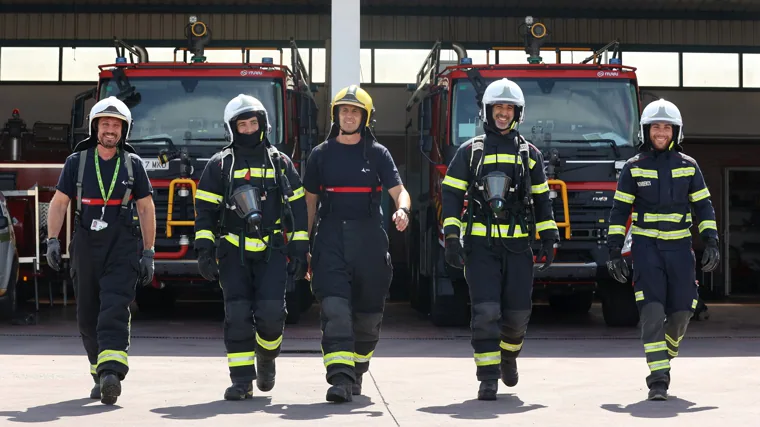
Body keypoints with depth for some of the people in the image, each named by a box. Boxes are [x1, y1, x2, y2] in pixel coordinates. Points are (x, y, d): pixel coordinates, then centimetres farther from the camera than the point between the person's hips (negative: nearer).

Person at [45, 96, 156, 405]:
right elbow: (59, 203, 6)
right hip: (86, 247, 2)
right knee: (88, 315, 7)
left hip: (123, 249, -2)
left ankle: (112, 374, -28)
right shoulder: (77, 162, 6)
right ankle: (100, 372, 21)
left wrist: (148, 253, 3)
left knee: (114, 311, -17)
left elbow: (146, 209, 7)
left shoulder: (133, 164, 5)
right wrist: (52, 240, -6)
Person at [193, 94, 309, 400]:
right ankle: (242, 380, 0)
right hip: (233, 253, 0)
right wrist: (204, 249, -4)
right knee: (237, 316, -7)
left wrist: (299, 251, 5)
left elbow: (298, 209, 11)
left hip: (272, 252, 0)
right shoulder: (219, 166, 8)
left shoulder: (281, 163, 11)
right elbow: (205, 210, 6)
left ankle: (266, 356, 19)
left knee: (271, 313, -11)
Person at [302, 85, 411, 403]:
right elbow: (310, 201, 13)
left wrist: (402, 211, -25)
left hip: (369, 241, 1)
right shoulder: (321, 154, 9)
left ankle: (356, 370, 29)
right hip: (331, 239, -1)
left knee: (367, 312, 8)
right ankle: (340, 379, -22)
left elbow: (399, 191, -2)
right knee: (335, 308, -15)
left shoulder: (377, 154, 7)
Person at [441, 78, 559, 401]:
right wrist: (451, 238, -6)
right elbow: (452, 196, 3)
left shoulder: (529, 154, 12)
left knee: (518, 312, 3)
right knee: (485, 312, -11)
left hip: (517, 246, 2)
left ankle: (508, 355, 33)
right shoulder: (469, 152, 6)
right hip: (480, 244, -2)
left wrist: (549, 239, 7)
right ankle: (488, 379, -7)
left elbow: (541, 200, 15)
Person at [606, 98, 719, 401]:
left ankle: (664, 355, 33)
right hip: (646, 247, -2)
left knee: (681, 311, 2)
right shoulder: (633, 168, 2)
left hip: (679, 248, 2)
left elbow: (703, 207, 9)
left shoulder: (688, 166, 7)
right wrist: (614, 251, -2)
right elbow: (619, 211, 3)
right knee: (652, 311, -13)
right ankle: (658, 380, -14)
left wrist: (711, 243, -1)